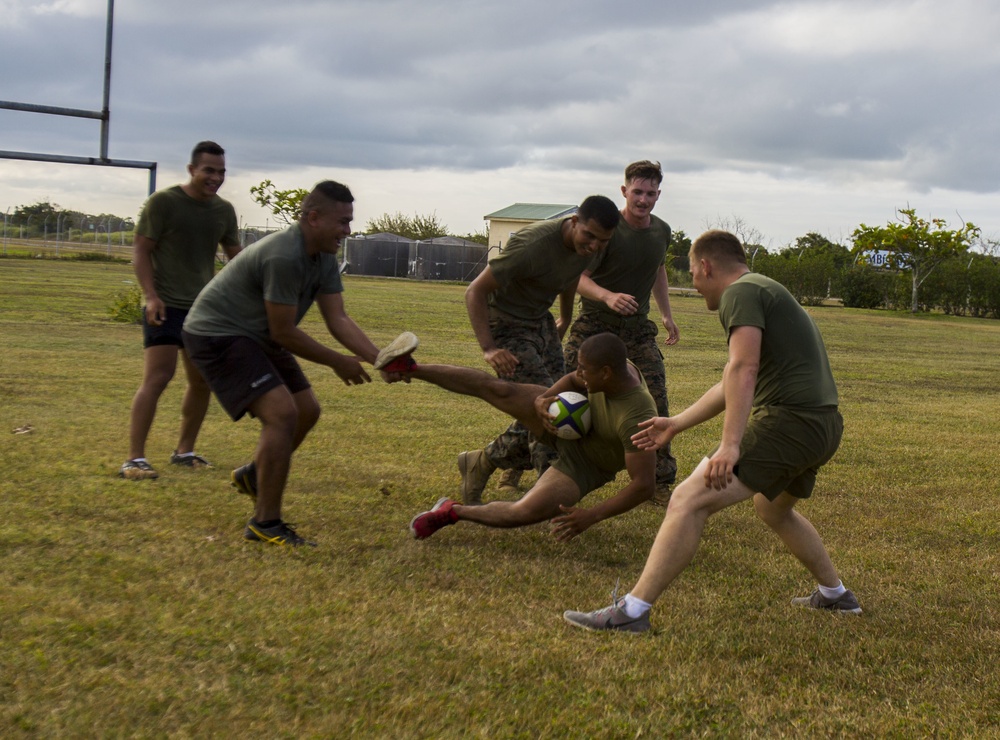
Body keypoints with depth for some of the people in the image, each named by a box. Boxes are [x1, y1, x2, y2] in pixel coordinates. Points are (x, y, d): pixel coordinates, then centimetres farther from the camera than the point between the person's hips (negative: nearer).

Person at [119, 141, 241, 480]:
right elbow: (140, 250, -7)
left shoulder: (224, 210, 9)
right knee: (157, 378, -15)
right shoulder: (163, 202, -7)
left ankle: (184, 451, 25)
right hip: (166, 306, -6)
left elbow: (237, 257, 18)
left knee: (202, 382, 10)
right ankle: (134, 459, -12)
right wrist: (151, 295, -19)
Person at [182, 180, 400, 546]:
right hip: (217, 334, -10)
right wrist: (338, 363, -12)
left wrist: (379, 359, -16)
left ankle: (253, 475, 36)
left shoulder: (324, 258, 2)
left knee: (307, 410, 13)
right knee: (282, 413, -21)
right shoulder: (283, 257, -28)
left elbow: (338, 319, -2)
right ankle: (265, 523, -13)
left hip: (256, 336, 10)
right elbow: (283, 332, -22)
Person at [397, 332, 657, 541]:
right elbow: (572, 381, 0)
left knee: (524, 514, -25)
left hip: (583, 465, -5)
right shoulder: (618, 368, -20)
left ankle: (453, 511, 0)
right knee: (498, 390, -13)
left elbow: (644, 485, -38)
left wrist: (591, 516, -39)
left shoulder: (635, 419, -39)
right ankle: (412, 369, 0)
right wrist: (543, 400, -19)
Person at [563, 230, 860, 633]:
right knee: (773, 508, 35)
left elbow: (743, 370, -21)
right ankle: (835, 594, 46)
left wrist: (730, 445, -29)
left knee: (688, 501, -15)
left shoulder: (741, 292, -6)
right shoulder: (767, 292, 26)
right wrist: (676, 424, 37)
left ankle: (632, 611, -19)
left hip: (788, 421, -10)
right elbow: (730, 386, 31)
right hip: (823, 426, 10)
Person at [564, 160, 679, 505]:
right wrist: (608, 297, -38)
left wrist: (667, 314, 18)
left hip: (637, 325, 4)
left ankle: (661, 483, 2)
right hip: (594, 323, -4)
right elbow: (578, 277, -20)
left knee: (657, 399, -7)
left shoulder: (661, 231, 4)